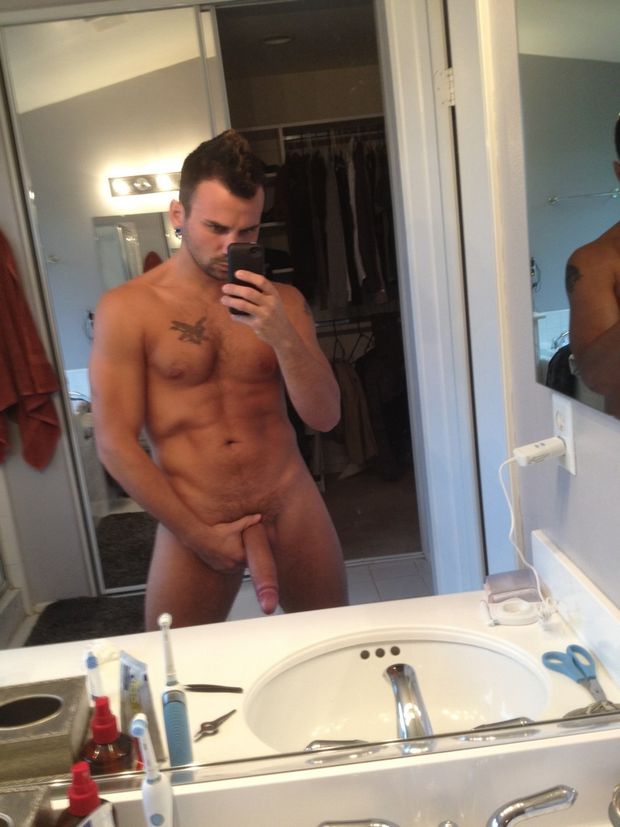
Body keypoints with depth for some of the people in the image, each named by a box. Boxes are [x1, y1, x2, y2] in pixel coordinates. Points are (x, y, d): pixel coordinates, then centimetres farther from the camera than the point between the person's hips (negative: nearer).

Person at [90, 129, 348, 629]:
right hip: (193, 523, -2)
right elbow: (116, 444, -8)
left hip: (293, 507, 2)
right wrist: (198, 534, -9)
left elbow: (325, 417, -3)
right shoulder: (127, 309, -7)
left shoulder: (281, 302, 2)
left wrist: (282, 336, -20)